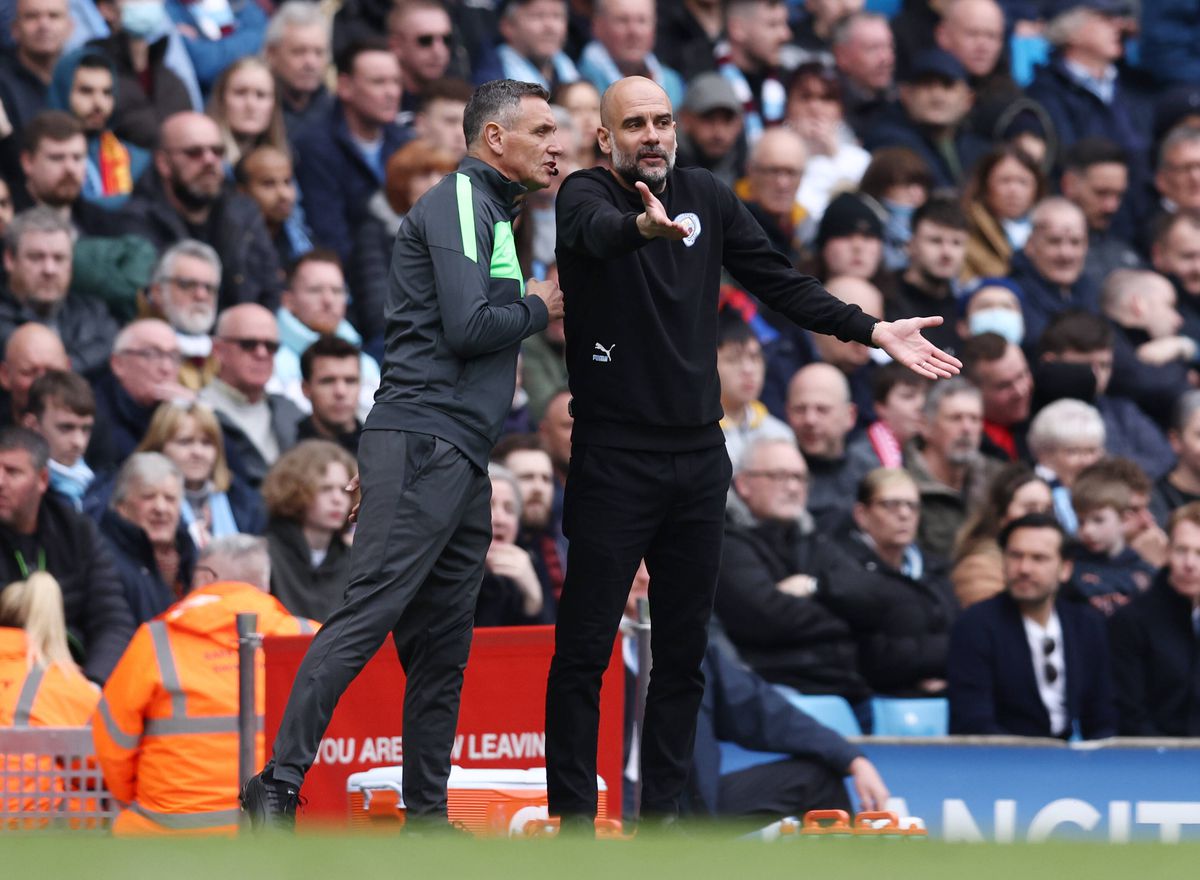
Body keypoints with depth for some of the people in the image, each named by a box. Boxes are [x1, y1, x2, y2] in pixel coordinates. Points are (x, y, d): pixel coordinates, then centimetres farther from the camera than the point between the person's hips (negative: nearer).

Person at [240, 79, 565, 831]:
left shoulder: (490, 209, 24)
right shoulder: (458, 200, -7)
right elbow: (467, 327, -17)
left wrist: (535, 306, 10)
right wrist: (539, 309, -3)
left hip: (461, 457, 10)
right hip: (421, 441, -10)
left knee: (444, 642, 9)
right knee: (369, 613, -15)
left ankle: (427, 811, 12)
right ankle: (279, 787, -16)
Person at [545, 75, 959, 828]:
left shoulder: (705, 196, 7)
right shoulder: (585, 195, -9)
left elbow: (779, 281, 11)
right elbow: (598, 229, -33)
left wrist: (873, 332, 1)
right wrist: (644, 226, -57)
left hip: (699, 455, 5)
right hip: (614, 456, -5)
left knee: (684, 649, 9)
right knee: (586, 646, -6)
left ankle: (663, 808, 16)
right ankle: (573, 815, -2)